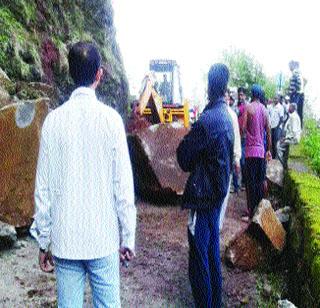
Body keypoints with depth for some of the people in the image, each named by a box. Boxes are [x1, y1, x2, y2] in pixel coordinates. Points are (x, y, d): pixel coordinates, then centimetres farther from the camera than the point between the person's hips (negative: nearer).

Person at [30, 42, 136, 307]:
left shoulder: (54, 120, -3)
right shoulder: (110, 118, -8)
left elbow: (43, 187, -1)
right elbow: (123, 185, -7)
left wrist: (43, 240, 9)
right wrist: (128, 237, 3)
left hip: (64, 238, 2)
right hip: (103, 238, -2)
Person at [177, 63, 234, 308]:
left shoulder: (207, 120, -21)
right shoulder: (227, 117, 7)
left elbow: (184, 157, -14)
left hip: (202, 196, -9)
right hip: (218, 194, 9)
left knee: (199, 258, 1)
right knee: (213, 254, 20)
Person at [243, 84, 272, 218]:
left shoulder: (248, 107, -7)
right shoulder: (265, 110, 6)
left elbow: (243, 127, -14)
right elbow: (268, 132, 8)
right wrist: (269, 150, 16)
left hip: (251, 149, -4)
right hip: (262, 150, 4)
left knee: (250, 181, 0)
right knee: (261, 180, 14)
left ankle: (251, 210, 2)